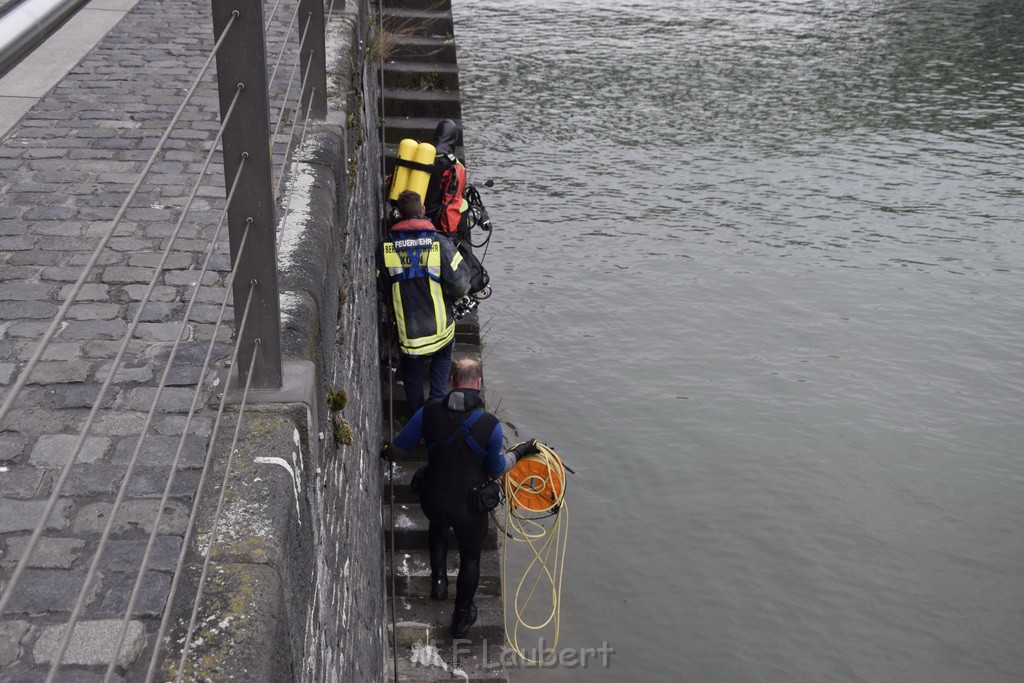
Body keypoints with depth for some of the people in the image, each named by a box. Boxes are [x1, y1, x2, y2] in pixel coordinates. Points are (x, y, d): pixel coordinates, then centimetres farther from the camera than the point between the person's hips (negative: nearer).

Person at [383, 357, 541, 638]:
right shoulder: (490, 425, -22)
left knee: (437, 526, 39)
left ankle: (439, 580, 35)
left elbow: (398, 447, -3)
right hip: (471, 508, -2)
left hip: (434, 501, 2)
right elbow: (496, 469, -8)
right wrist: (520, 452, 8)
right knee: (470, 557, 24)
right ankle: (462, 616, 38)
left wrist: (385, 452, 21)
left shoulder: (429, 413, -16)